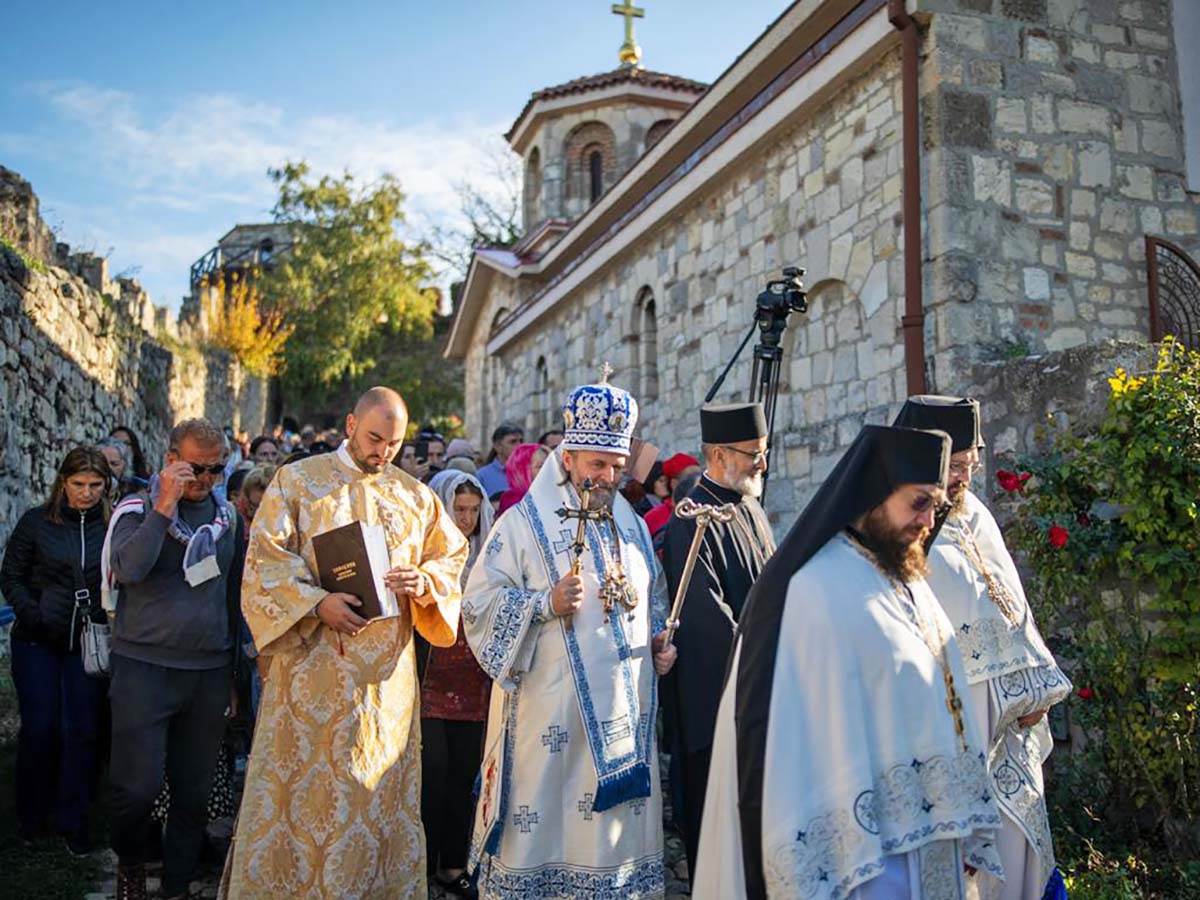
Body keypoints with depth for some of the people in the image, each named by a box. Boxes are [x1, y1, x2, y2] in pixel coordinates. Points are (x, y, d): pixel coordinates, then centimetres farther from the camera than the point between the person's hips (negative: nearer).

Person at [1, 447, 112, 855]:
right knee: (39, 728, 4)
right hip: (38, 642, 0)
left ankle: (72, 821, 16)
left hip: (89, 644, 0)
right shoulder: (37, 521, -3)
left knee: (82, 732, 2)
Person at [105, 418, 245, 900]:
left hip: (210, 670, 4)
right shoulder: (138, 510, -2)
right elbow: (128, 569, -22)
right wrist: (164, 508, -24)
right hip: (144, 667, -3)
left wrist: (233, 669, 16)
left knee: (193, 789, 9)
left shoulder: (227, 516, 9)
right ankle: (129, 861, 26)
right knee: (137, 785, -4)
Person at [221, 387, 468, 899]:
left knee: (383, 794, 8)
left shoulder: (415, 496, 11)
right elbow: (266, 560, -5)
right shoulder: (297, 480, 2)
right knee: (296, 791, 2)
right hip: (312, 667, -2)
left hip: (387, 674, 3)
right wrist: (317, 603, -19)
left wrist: (424, 581, -9)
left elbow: (454, 558, 13)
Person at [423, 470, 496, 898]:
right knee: (432, 770, -5)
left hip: (473, 687, 4)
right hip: (429, 682, -4)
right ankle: (422, 863, 9)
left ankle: (453, 864, 19)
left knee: (463, 775, 7)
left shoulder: (484, 558, 11)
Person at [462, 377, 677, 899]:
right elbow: (479, 601, -8)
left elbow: (655, 598, 25)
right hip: (550, 712, -5)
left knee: (616, 816, 10)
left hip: (625, 710, 5)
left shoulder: (633, 526, 14)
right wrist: (546, 604, -20)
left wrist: (659, 640, 7)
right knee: (542, 815, 1)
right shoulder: (524, 522, -3)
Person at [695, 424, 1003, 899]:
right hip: (866, 841, -8)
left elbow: (943, 702, 10)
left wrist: (962, 826, 11)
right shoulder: (818, 589, -18)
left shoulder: (907, 582, 7)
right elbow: (808, 734, -19)